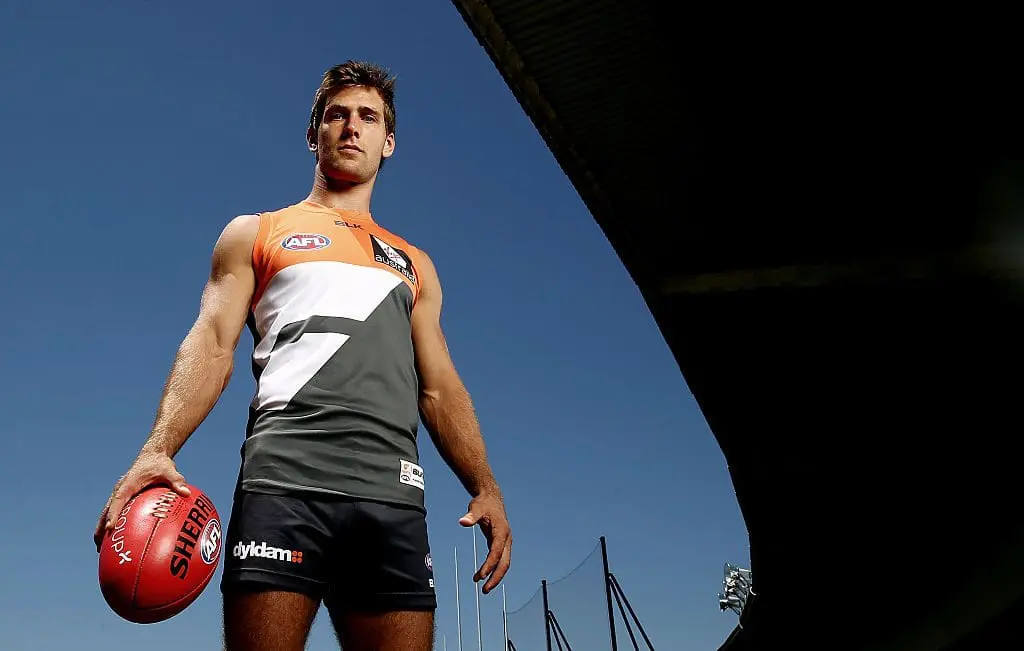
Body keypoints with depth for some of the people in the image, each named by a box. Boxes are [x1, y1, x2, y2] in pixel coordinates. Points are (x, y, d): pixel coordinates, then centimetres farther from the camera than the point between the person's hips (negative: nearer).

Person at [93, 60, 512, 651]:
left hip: (395, 500, 3)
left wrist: (485, 487, 4)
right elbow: (212, 344, 6)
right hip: (284, 481, -2)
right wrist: (157, 450, -11)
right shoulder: (255, 233, 20)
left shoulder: (414, 264, 26)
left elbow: (440, 389, 19)